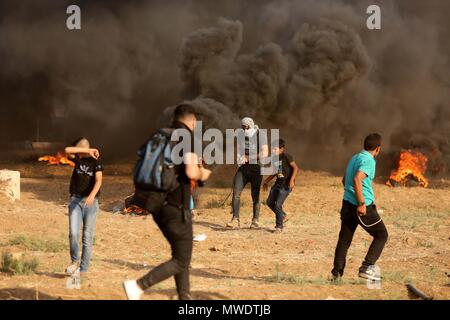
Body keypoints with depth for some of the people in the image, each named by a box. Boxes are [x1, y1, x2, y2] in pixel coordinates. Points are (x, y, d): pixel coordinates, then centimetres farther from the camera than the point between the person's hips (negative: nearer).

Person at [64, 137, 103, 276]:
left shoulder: (96, 161, -3)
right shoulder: (78, 159, 7)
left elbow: (98, 181, -16)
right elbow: (67, 150, -13)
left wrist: (92, 195, -34)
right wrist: (87, 151, -15)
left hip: (90, 202, -2)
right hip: (75, 200, 2)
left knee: (87, 237, 0)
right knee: (73, 233, -12)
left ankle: (83, 269, 6)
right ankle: (75, 261, 9)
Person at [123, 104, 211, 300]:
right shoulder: (188, 137, -10)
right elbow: (191, 173, -22)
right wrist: (202, 174, 1)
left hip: (158, 205, 8)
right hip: (177, 208, -8)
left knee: (181, 254, 19)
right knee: (181, 260, -2)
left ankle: (185, 298, 21)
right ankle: (138, 286, -17)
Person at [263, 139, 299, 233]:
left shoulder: (286, 156, -15)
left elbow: (295, 167, -16)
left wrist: (292, 180, -24)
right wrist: (267, 181, 21)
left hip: (286, 185, -9)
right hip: (278, 183, 9)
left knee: (278, 204, -12)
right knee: (270, 202, 9)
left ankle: (279, 226, 1)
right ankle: (283, 216, 29)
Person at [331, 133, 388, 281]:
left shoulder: (355, 158, 15)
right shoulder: (369, 160, -12)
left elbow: (345, 180, 27)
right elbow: (357, 179, -27)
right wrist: (361, 203, -25)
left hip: (347, 203, 8)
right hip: (363, 207, -8)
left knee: (344, 238, 11)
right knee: (381, 235, 5)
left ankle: (336, 273, 10)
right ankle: (367, 267, -6)